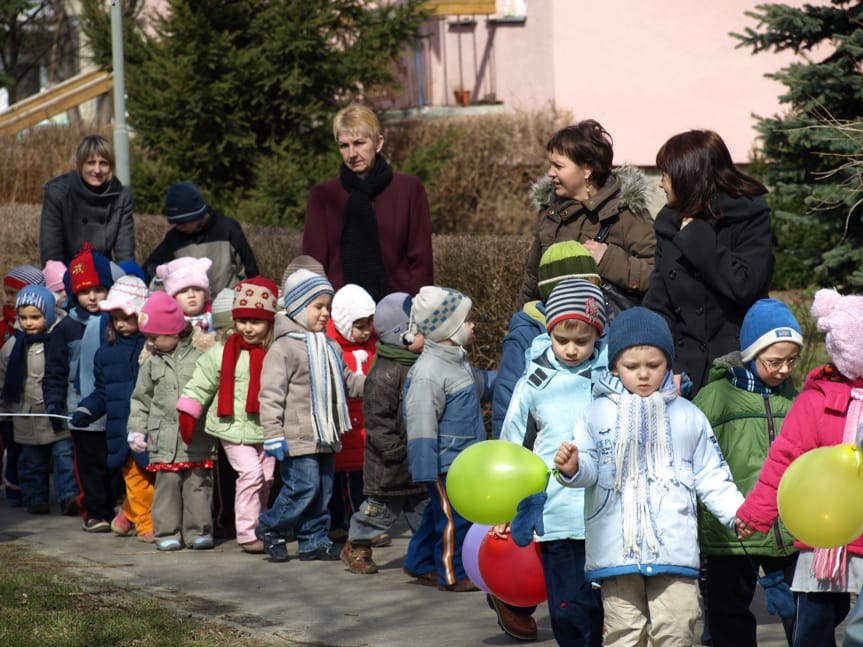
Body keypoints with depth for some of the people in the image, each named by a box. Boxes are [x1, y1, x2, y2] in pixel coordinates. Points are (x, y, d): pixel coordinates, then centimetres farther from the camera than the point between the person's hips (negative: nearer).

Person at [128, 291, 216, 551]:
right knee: (166, 484, 0)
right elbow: (140, 400, 15)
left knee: (198, 483, 0)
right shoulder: (152, 364, 11)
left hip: (197, 439, -2)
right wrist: (136, 431, 7)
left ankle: (198, 531, 8)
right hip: (164, 440, 2)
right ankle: (167, 533, 6)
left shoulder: (199, 359, 2)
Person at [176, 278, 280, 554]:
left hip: (266, 429, 4)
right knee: (250, 473, -12)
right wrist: (188, 412, -8)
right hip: (234, 427, -4)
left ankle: (259, 529, 25)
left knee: (266, 479, 9)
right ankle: (246, 533, -6)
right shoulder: (221, 353, -5)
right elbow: (200, 384, -1)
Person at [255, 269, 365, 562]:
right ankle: (269, 528, 10)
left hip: (325, 436, 8)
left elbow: (347, 381, 25)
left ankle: (314, 540, 21)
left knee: (323, 490, 11)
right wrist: (273, 435, -18)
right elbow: (271, 394, -14)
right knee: (304, 487, -9)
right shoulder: (284, 348, -11)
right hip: (298, 437, -8)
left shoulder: (330, 347, 15)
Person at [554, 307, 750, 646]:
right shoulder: (598, 413, 6)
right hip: (617, 551, -1)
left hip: (674, 548, 1)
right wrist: (572, 468, -23)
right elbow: (590, 468, 0)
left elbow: (711, 475, 13)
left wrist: (736, 513, 1)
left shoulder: (688, 415, 10)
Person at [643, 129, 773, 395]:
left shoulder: (750, 218, -5)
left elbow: (745, 285, -20)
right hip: (685, 362, 5)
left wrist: (696, 237, -15)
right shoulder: (669, 221, 12)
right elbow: (658, 303, 12)